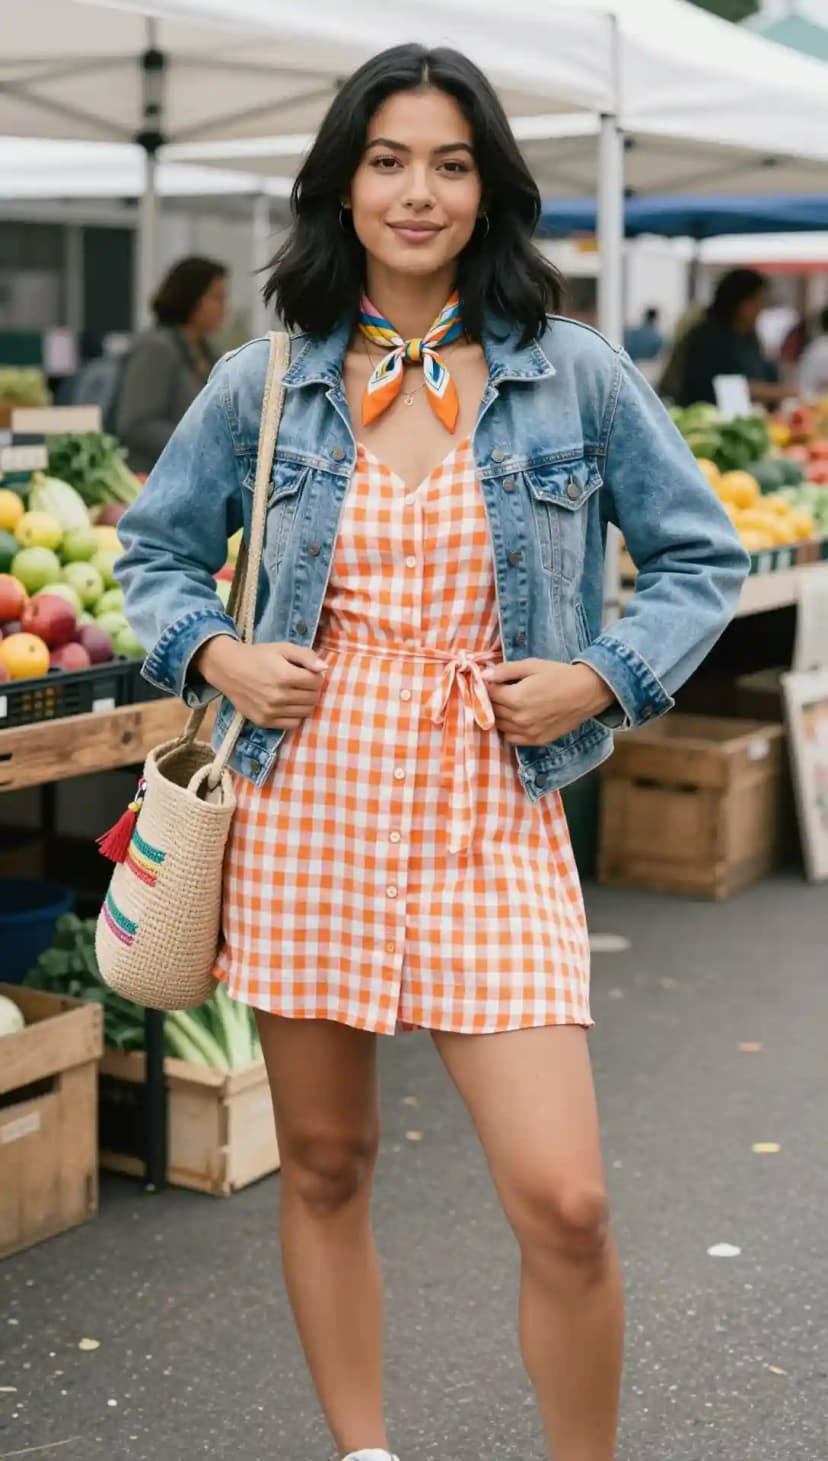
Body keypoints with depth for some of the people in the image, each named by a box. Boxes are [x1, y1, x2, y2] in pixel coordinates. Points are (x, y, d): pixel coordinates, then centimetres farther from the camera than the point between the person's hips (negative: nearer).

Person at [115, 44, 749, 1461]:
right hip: (307, 810, 2)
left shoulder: (575, 375, 1)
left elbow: (703, 557, 9)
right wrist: (214, 652, -3)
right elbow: (154, 549, 16)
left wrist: (602, 676, -6)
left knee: (564, 1203, -9)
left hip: (490, 822, -1)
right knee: (323, 1167, 12)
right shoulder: (263, 384, 4)